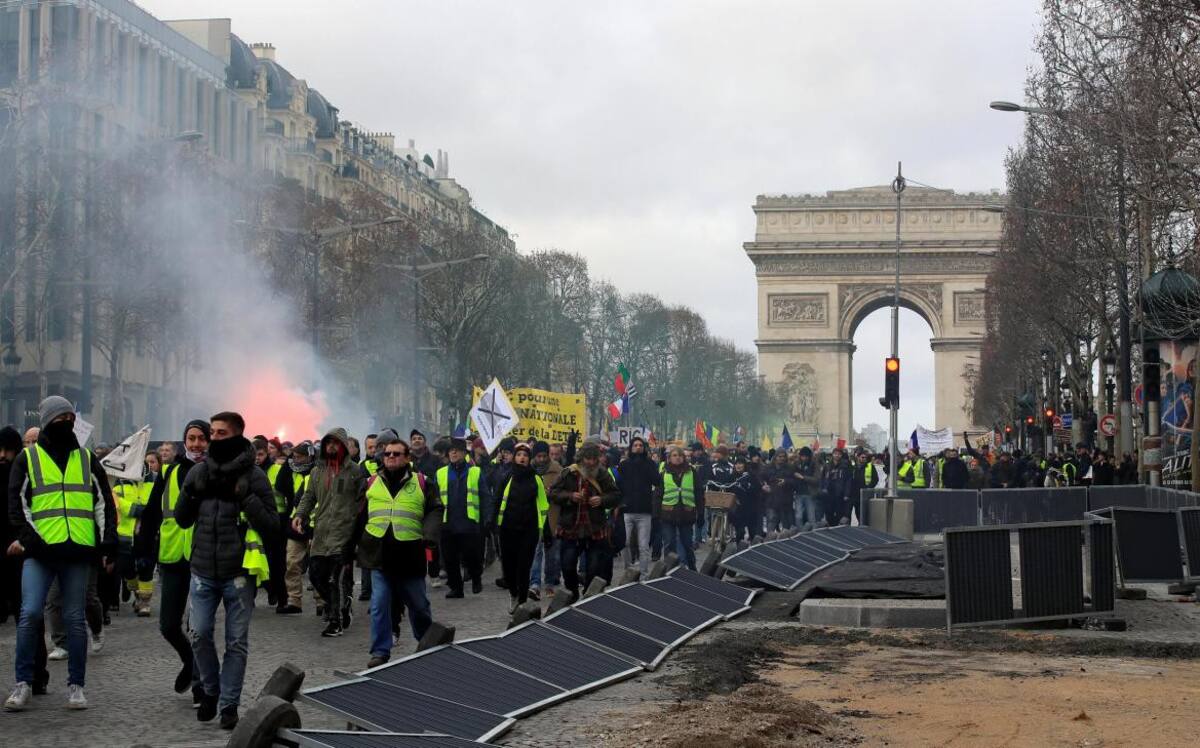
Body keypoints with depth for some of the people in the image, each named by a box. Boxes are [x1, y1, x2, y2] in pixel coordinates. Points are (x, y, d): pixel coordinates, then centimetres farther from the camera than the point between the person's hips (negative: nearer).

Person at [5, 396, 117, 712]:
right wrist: (28, 538, -11)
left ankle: (75, 685, 11)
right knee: (30, 613, -11)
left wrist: (108, 544, 3)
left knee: (75, 618, 3)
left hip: (78, 552, 2)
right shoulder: (28, 458, 8)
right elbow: (17, 502, 3)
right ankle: (23, 684, 0)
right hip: (40, 552, -2)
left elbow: (104, 503, 13)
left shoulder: (87, 459, 15)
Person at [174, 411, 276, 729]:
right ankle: (210, 690, 25)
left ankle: (229, 703, 15)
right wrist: (190, 492, -7)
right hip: (203, 571, 3)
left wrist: (247, 498, -19)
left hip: (239, 572, -3)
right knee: (200, 635, 3)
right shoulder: (199, 471, 5)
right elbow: (182, 520, 10)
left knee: (236, 642, 4)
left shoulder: (253, 476, -5)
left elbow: (272, 526, -6)